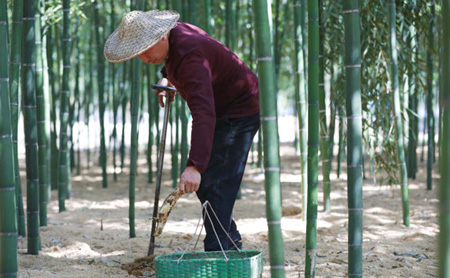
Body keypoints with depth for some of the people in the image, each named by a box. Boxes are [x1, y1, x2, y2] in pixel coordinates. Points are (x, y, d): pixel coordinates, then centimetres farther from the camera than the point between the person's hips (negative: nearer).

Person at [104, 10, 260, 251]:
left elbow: (204, 114, -46)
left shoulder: (189, 55, -34)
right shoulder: (175, 33, -5)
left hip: (240, 112, -10)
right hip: (222, 111, 10)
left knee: (216, 184, -17)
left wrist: (195, 166, -53)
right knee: (203, 183, 13)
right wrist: (166, 77, 11)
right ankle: (231, 246, 22)